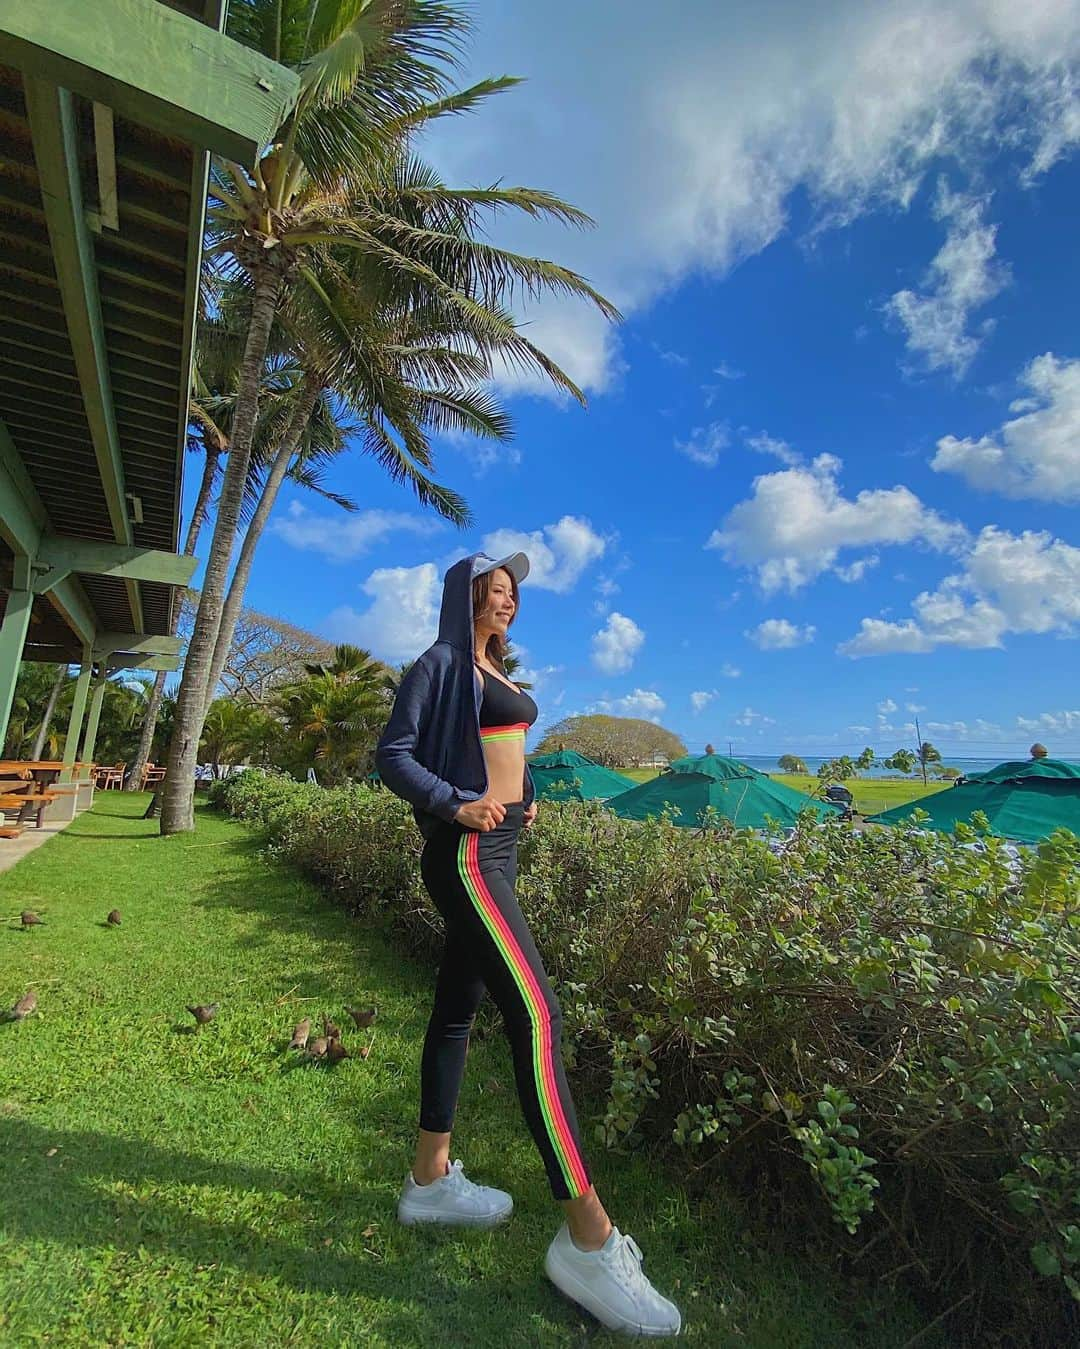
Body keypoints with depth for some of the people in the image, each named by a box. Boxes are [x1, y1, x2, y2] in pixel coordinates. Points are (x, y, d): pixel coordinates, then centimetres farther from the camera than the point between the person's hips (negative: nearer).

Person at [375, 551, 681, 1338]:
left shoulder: (495, 670, 19)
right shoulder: (441, 663, -6)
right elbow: (392, 754, -11)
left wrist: (522, 799, 10)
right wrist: (457, 805, -23)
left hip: (497, 850, 9)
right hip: (466, 856, -9)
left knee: (459, 1008, 15)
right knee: (536, 1013, -12)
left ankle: (431, 1178, 31)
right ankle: (587, 1232, -3)